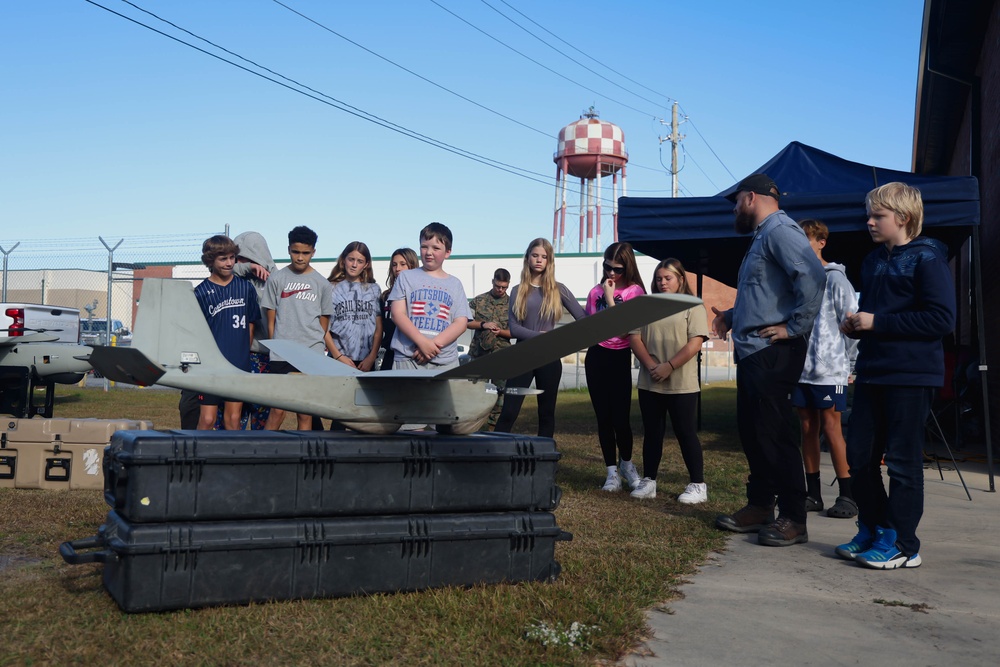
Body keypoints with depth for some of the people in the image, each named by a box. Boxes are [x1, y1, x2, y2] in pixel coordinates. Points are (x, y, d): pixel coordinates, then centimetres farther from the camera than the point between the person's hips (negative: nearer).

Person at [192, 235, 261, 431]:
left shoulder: (246, 288, 5)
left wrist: (244, 354, 9)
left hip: (239, 365, 3)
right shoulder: (201, 293, -3)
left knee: (233, 420, 9)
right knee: (207, 420, -3)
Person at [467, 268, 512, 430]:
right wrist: (483, 325, -15)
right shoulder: (479, 301, 5)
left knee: (500, 392, 1)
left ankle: (492, 426, 10)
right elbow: (466, 321, 1)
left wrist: (500, 332, -16)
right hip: (479, 354, 0)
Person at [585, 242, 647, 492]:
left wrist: (610, 298, -16)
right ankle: (612, 472, 13)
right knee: (603, 418, 5)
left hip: (620, 358, -4)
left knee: (620, 418, -7)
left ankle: (626, 463, 20)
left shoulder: (634, 291, -6)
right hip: (596, 356, 4)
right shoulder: (596, 291, 8)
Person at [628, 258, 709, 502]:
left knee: (686, 433, -1)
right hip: (649, 384, 5)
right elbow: (634, 338, 4)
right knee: (652, 433, 10)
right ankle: (648, 481, 17)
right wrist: (651, 366, -11)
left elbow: (695, 343, -12)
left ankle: (698, 484, 5)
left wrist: (669, 367, -19)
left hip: (682, 385, -4)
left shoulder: (693, 307, -2)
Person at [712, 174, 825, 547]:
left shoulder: (780, 231, -12)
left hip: (772, 353, -11)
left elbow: (812, 278, -27)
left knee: (774, 433, -7)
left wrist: (795, 327, -23)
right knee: (752, 431, 14)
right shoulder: (763, 235, 21)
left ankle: (793, 519, 1)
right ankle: (760, 506, 24)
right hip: (752, 350, 11)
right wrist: (731, 317, 21)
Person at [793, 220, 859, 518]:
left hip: (829, 370, -6)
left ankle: (847, 496, 4)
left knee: (832, 429, -4)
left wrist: (845, 359, -5)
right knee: (808, 429, 10)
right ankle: (813, 494, 17)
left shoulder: (835, 279, -5)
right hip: (801, 368, 6)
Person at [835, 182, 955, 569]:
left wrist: (878, 322, -19)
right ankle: (872, 531, 22)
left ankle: (901, 545, 7)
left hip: (911, 377, -7)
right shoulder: (873, 262, 15)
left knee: (902, 460, -2)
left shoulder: (926, 258, -8)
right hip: (871, 373, 8)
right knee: (860, 455, 9)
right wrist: (855, 325, 3)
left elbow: (941, 319, -18)